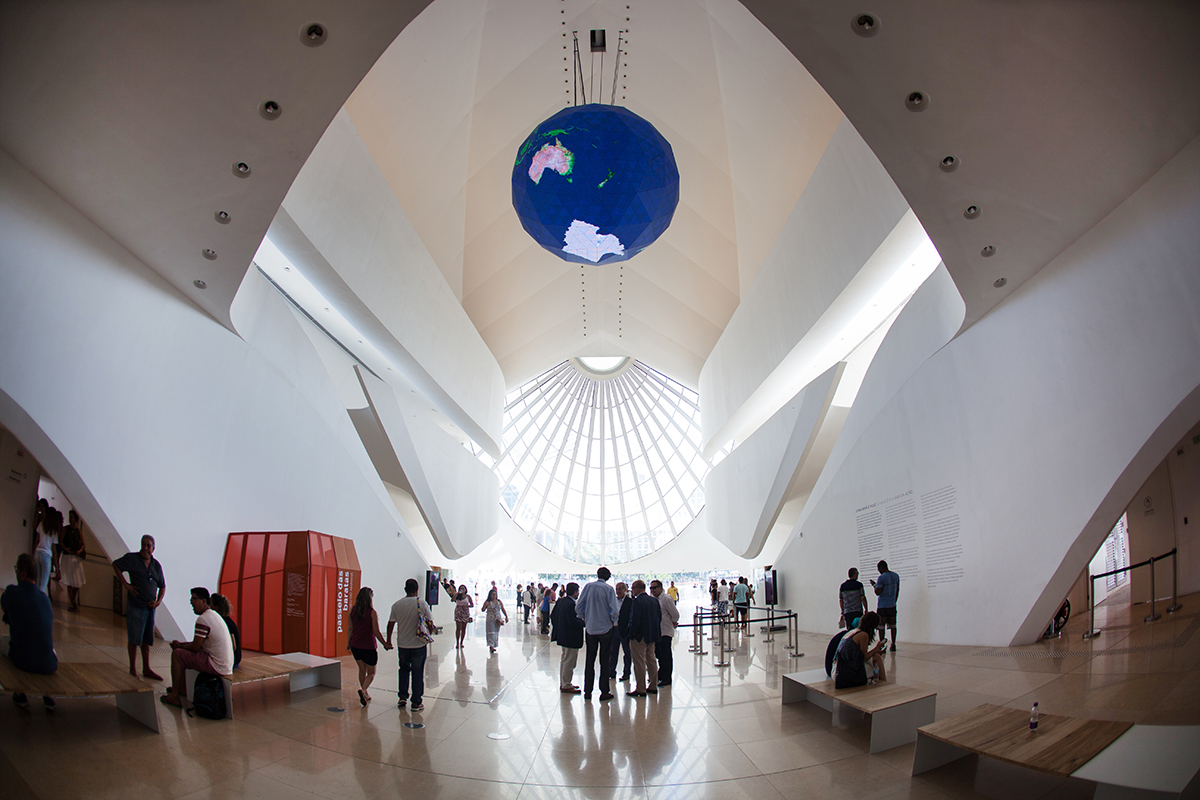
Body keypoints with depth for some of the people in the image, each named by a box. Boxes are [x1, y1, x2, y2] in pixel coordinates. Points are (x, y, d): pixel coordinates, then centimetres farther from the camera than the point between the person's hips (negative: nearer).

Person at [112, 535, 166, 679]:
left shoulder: (156, 565, 8)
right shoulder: (132, 558, -5)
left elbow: (162, 586, 15)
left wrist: (158, 601, 1)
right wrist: (125, 584, -9)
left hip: (150, 608, 4)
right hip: (135, 607, -4)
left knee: (147, 640, 12)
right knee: (134, 639, 2)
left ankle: (146, 669, 21)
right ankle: (132, 669, 15)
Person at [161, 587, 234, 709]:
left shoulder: (202, 619, -17)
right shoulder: (214, 615, 13)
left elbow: (195, 647, -14)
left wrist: (179, 645, 4)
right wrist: (181, 644, 17)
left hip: (217, 666, -10)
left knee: (177, 654, -1)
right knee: (185, 653, 26)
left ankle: (174, 696, 6)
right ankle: (182, 688, 38)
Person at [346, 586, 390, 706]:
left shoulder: (352, 611, -3)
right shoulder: (372, 613, -15)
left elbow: (350, 629, 2)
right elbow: (376, 632, -13)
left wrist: (348, 643, 16)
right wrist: (385, 644, -2)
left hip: (355, 647, 4)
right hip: (369, 647, -4)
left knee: (362, 670, 21)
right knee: (371, 673, 10)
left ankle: (366, 695, 27)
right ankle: (363, 690, -16)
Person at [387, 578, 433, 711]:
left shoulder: (396, 604, -5)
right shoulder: (422, 603, -12)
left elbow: (391, 623, 1)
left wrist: (388, 641, 14)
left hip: (402, 645, 2)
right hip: (418, 645, -2)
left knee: (404, 670, 23)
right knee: (417, 673, 7)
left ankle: (402, 697, 21)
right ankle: (416, 703, 11)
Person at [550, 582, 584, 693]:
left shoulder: (561, 601, 7)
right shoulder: (571, 604, -23)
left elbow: (553, 616, 13)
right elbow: (572, 621, -29)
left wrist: (557, 627, 20)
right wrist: (584, 622, -16)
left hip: (563, 636, 10)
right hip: (571, 638, -10)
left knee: (564, 659, 20)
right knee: (569, 662, -1)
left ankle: (563, 683, 30)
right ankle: (566, 686, 6)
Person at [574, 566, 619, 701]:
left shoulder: (588, 587, -1)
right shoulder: (609, 589, -9)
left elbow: (578, 607, -2)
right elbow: (614, 609, -15)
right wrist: (612, 620, 3)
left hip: (590, 628, 3)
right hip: (605, 628, -3)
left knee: (589, 659, 11)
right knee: (604, 660, 6)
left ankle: (587, 691, 15)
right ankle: (604, 692, 8)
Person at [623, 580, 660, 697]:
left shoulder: (637, 601, -17)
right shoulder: (654, 600, 8)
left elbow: (635, 620, -21)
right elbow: (659, 617, 14)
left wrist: (630, 635, -12)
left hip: (639, 637, -8)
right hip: (652, 636, 8)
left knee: (639, 663, -2)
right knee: (651, 660, 15)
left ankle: (640, 689, 2)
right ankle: (653, 686, 22)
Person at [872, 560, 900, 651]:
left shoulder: (881, 577, -15)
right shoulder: (896, 576, 6)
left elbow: (877, 593, -16)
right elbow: (897, 591, 13)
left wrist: (874, 585, 1)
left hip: (882, 606, -6)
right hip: (892, 605, 6)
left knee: (881, 626, 1)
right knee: (893, 625, 10)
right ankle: (893, 645, 13)